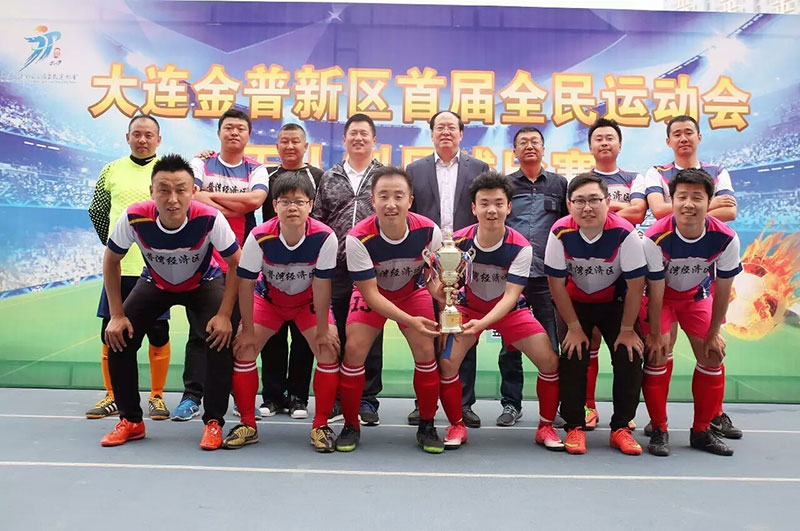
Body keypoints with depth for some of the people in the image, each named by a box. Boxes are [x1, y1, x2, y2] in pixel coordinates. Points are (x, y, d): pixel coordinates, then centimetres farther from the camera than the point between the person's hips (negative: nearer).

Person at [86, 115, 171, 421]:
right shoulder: (112, 170, 8)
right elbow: (96, 211, 19)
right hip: (118, 266, 3)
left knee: (159, 335, 2)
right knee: (110, 333, 7)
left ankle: (156, 397, 17)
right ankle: (112, 397, 21)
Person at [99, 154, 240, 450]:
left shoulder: (209, 219, -35)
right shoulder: (135, 218, -29)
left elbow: (237, 265, -21)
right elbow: (110, 261, -11)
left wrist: (224, 315, -24)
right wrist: (117, 315, -13)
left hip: (203, 283, -2)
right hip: (155, 283, 2)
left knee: (221, 337, -24)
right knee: (119, 338, -10)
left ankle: (213, 422, -6)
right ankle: (131, 421, 11)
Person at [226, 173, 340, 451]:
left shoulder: (324, 237, -31)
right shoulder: (259, 237, -30)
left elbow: (321, 286, -23)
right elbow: (246, 284, -20)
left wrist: (323, 330, -17)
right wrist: (248, 330, -16)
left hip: (309, 301, -1)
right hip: (269, 297, 1)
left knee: (329, 350, -16)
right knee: (243, 349, -10)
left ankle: (321, 425, 1)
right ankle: (248, 425, 7)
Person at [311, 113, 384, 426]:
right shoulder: (329, 179, 13)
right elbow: (317, 222, 12)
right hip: (336, 269, 2)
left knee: (370, 337, 2)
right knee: (335, 336, 7)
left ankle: (367, 400, 13)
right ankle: (336, 399, 18)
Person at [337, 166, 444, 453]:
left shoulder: (428, 231, -27)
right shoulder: (358, 238, -32)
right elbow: (370, 293, -26)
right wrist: (410, 320, -38)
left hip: (412, 291, 1)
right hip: (371, 294, -1)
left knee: (426, 352, -11)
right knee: (354, 350, -15)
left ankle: (426, 426, 10)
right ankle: (351, 425, 7)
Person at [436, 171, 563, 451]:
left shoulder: (521, 247, -24)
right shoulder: (458, 241, -21)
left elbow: (510, 297, -29)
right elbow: (442, 287, -18)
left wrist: (481, 324, -45)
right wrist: (442, 293, -44)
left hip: (509, 310, 0)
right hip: (468, 306, 0)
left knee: (550, 361, -11)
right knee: (446, 362, -18)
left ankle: (546, 427, 13)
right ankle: (456, 426, 7)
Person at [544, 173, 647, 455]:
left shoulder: (624, 233, -28)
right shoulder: (560, 233, -25)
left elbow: (635, 286, -17)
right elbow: (557, 284, -14)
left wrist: (627, 329, -12)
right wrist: (574, 327, -11)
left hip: (616, 302, 0)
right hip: (575, 302, 0)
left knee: (630, 357, -10)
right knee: (572, 357, -12)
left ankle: (621, 428, 7)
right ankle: (574, 427, 4)